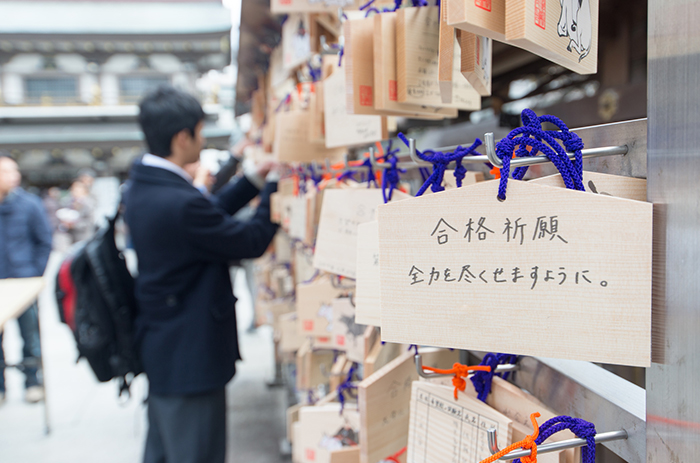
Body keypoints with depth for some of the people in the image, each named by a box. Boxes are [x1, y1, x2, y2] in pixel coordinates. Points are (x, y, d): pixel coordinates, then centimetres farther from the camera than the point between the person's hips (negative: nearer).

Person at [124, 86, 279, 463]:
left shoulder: (143, 184, 2)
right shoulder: (179, 202, -29)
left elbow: (210, 213, 12)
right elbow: (251, 241, -18)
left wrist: (257, 179, 9)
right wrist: (274, 185, -5)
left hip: (160, 347, 10)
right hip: (190, 354, -10)